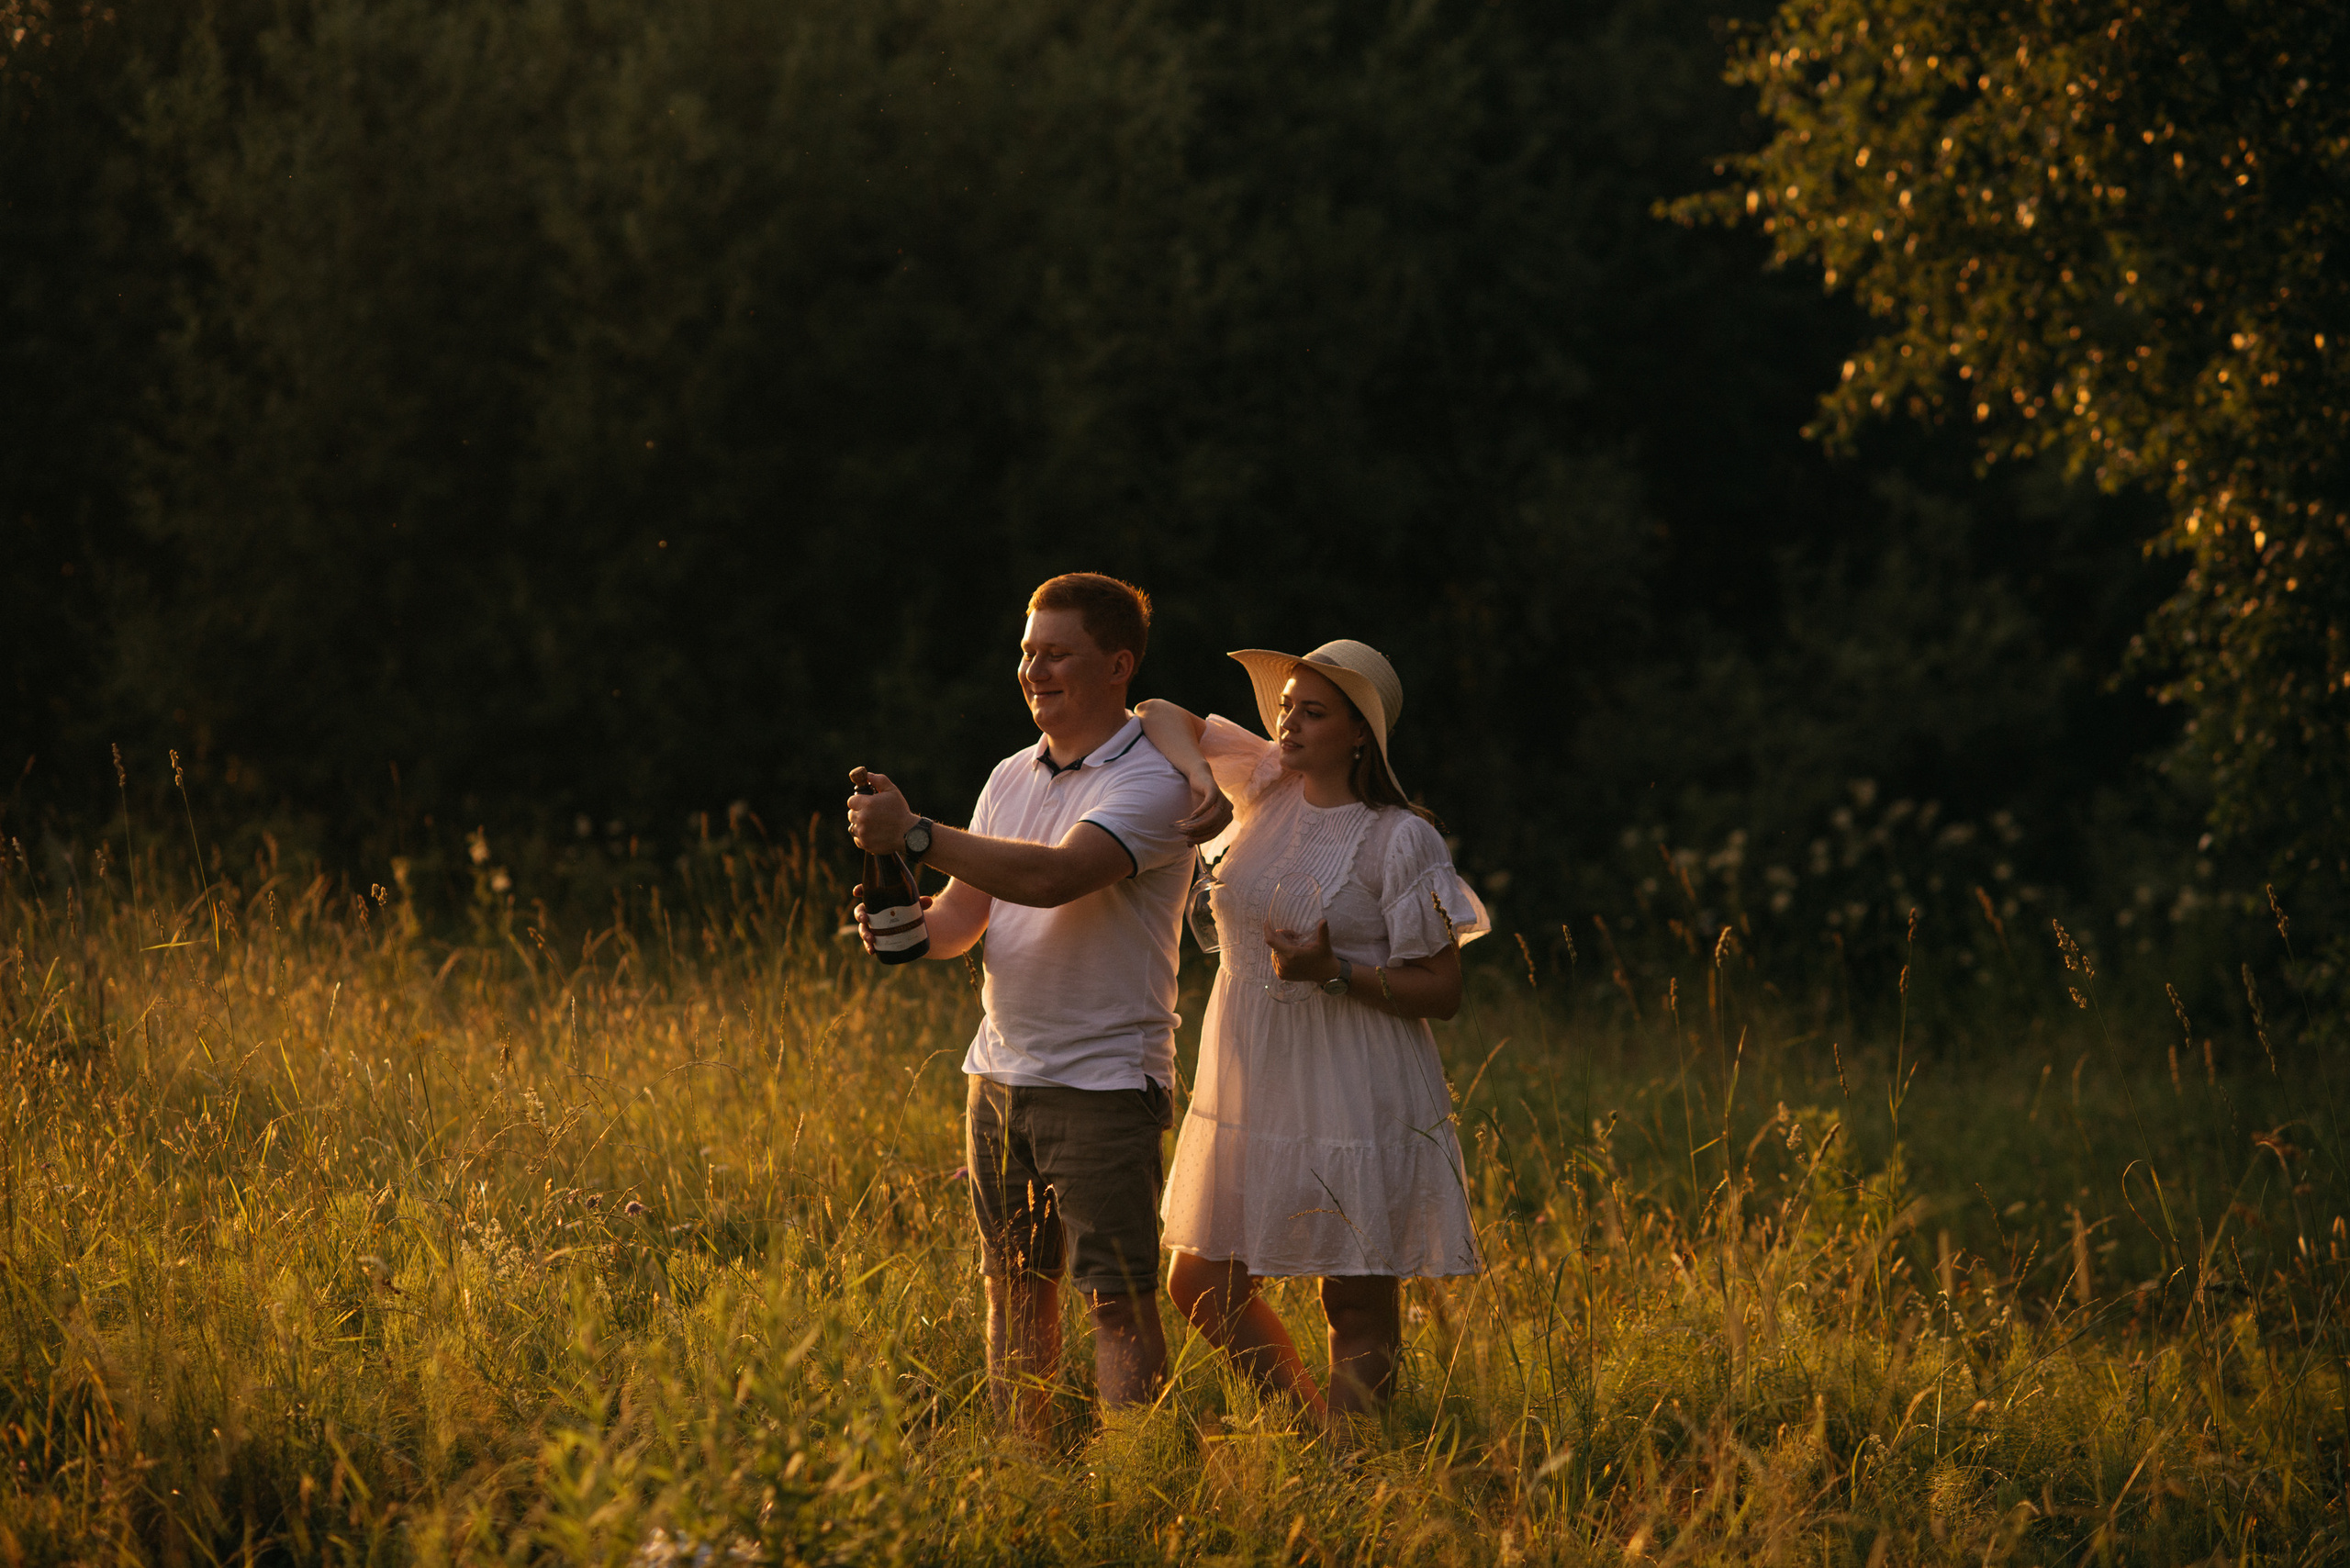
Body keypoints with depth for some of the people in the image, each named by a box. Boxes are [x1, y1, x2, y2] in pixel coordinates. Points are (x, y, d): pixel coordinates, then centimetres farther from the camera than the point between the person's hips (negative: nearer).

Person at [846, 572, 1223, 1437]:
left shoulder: (1152, 783, -11)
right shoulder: (1012, 778, 13)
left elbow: (1056, 877, -26)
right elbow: (966, 912, 14)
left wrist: (915, 835, -25)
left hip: (1104, 1081, -7)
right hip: (1001, 1073, 7)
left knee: (1118, 1296, -7)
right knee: (1015, 1285, 11)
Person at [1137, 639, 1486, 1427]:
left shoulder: (1400, 840, -11)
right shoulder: (1270, 784, 5)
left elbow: (1442, 991, -9)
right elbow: (1161, 716, 12)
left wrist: (1334, 972, -22)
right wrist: (1197, 777, -8)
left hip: (1357, 1095, -6)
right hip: (1250, 1086, 6)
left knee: (1358, 1304, 0)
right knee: (1202, 1287, 11)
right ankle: (1307, 1415, 28)